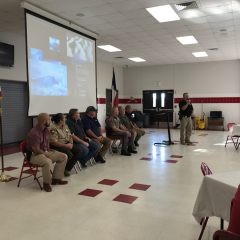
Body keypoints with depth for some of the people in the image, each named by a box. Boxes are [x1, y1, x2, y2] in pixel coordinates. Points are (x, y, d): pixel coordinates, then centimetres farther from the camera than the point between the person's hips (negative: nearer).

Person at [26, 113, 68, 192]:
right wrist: (47, 154, -13)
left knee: (63, 156, -1)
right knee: (47, 162, -38)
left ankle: (56, 178, 5)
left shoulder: (46, 130, 4)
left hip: (45, 152, 9)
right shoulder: (34, 133, -24)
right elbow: (36, 150, -25)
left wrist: (49, 150, 1)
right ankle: (46, 183, -14)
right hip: (34, 155, -9)